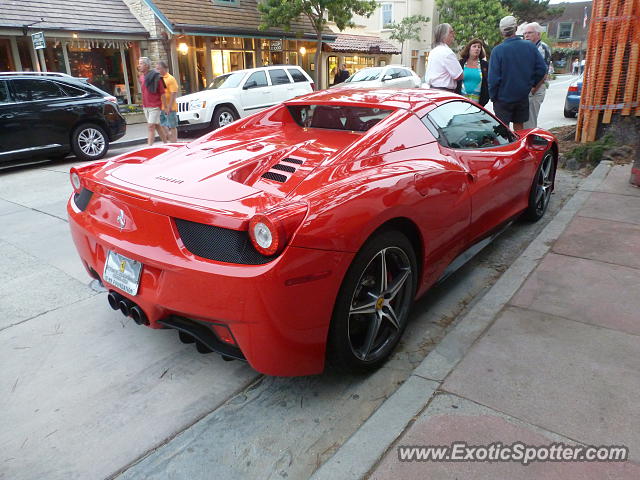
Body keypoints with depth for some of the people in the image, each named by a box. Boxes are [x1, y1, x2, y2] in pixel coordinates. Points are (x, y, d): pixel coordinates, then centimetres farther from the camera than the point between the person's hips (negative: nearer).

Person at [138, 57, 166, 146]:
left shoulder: (155, 76, -11)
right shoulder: (141, 77, 10)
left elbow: (162, 93, -11)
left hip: (154, 106, -7)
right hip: (145, 106, 7)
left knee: (151, 126, -12)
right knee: (157, 126, 13)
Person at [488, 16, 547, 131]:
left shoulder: (498, 50, -15)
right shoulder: (530, 46, -3)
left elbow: (493, 78, -16)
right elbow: (542, 69, -2)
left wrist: (492, 96, -4)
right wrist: (530, 84, 12)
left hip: (503, 97, -4)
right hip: (523, 96, 4)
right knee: (519, 127, 16)